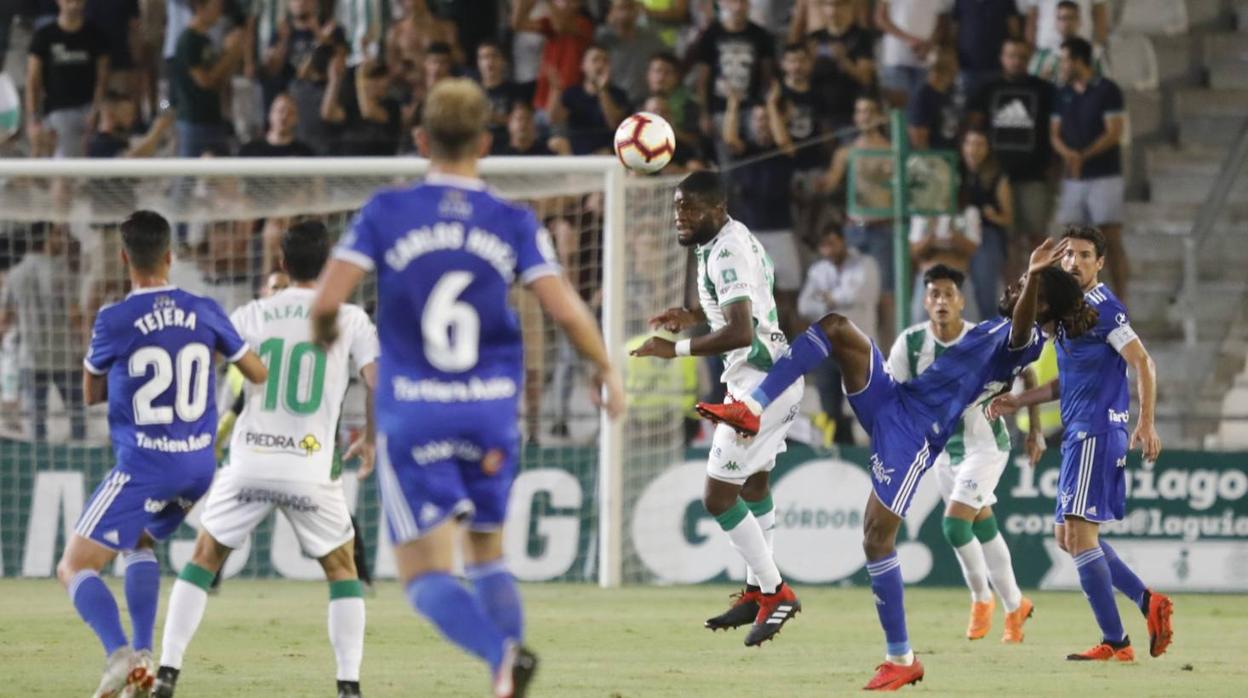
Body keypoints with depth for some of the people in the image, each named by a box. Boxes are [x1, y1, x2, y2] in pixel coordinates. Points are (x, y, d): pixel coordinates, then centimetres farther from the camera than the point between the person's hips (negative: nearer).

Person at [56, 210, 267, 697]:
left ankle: (120, 655, -25)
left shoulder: (114, 321, -10)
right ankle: (143, 656, 15)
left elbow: (92, 394, 6)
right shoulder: (205, 313, 0)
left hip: (142, 469, -5)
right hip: (198, 467, 5)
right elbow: (258, 375, 12)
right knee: (140, 543, 30)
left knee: (74, 568, 0)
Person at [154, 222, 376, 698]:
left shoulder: (252, 315, 5)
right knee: (342, 568, 18)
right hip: (311, 471, -1)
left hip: (249, 464, 1)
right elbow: (379, 385, -3)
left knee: (203, 559, 17)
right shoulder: (349, 319, 3)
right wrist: (369, 440, 15)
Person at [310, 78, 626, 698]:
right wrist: (606, 369, 10)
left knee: (426, 576, -2)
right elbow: (566, 310, -8)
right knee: (487, 556, 21)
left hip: (411, 416, -2)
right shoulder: (514, 223, 0)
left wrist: (323, 335, 14)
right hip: (491, 413, 2)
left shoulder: (385, 214, -4)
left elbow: (325, 302, -10)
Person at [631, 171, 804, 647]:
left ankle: (774, 592, 0)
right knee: (754, 484, 24)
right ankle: (758, 591, 34)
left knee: (718, 497, -7)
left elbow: (741, 333, -31)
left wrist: (677, 349, -26)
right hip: (780, 376, 11)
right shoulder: (738, 238, 11)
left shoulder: (726, 252, -21)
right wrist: (697, 318, 17)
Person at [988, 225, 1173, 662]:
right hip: (1079, 434, 10)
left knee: (1078, 534, -12)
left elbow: (1142, 363, -15)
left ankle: (1115, 643, -9)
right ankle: (1149, 602, 17)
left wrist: (1146, 423, -23)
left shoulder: (1101, 308, -11)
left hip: (1097, 433, -10)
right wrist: (1018, 402, 21)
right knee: (1067, 536, 13)